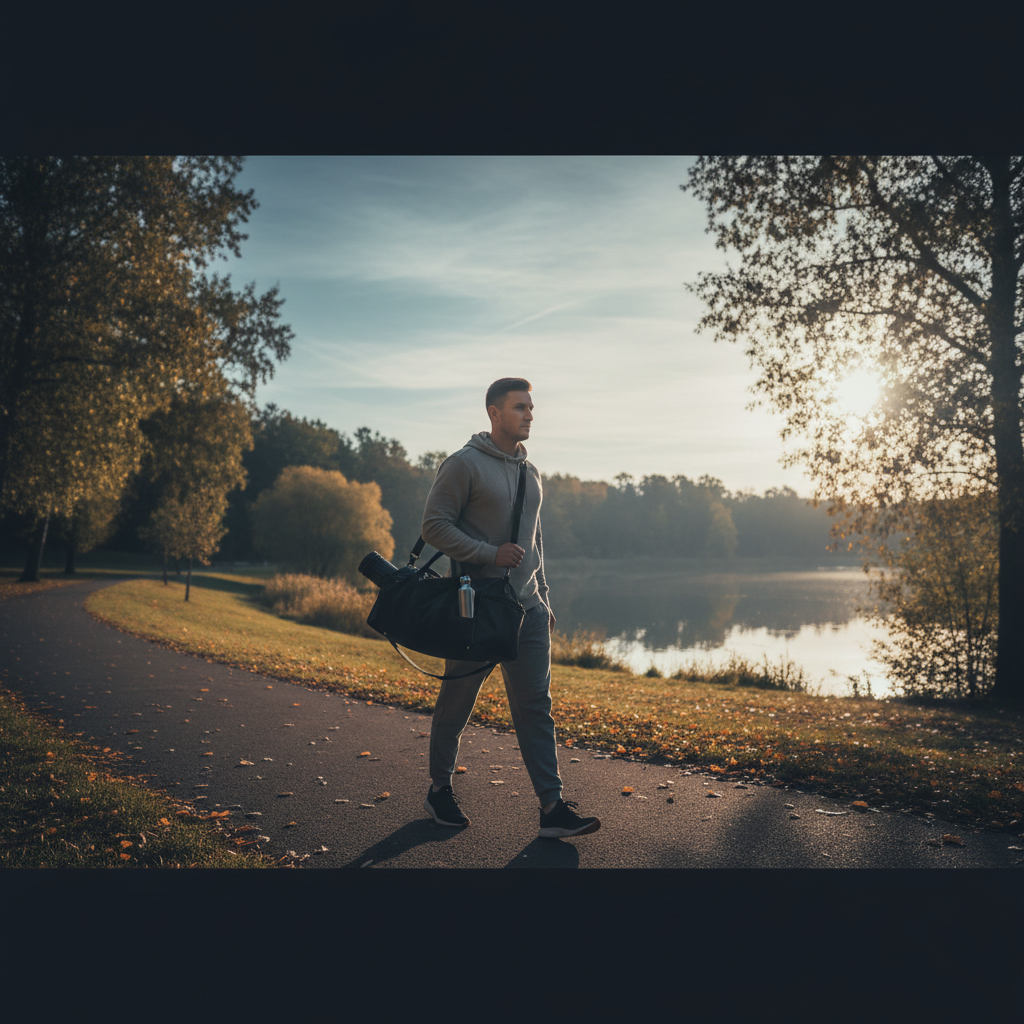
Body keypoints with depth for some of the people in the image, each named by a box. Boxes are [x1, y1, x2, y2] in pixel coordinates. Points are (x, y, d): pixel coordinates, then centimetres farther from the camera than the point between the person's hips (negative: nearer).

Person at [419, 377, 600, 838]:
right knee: (455, 705, 9)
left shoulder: (531, 472, 15)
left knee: (536, 706, 2)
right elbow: (434, 525, -12)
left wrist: (543, 597, 18)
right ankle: (440, 789, 28)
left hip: (527, 610, 6)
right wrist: (490, 553, -19)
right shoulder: (465, 464, -8)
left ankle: (552, 807, 5)